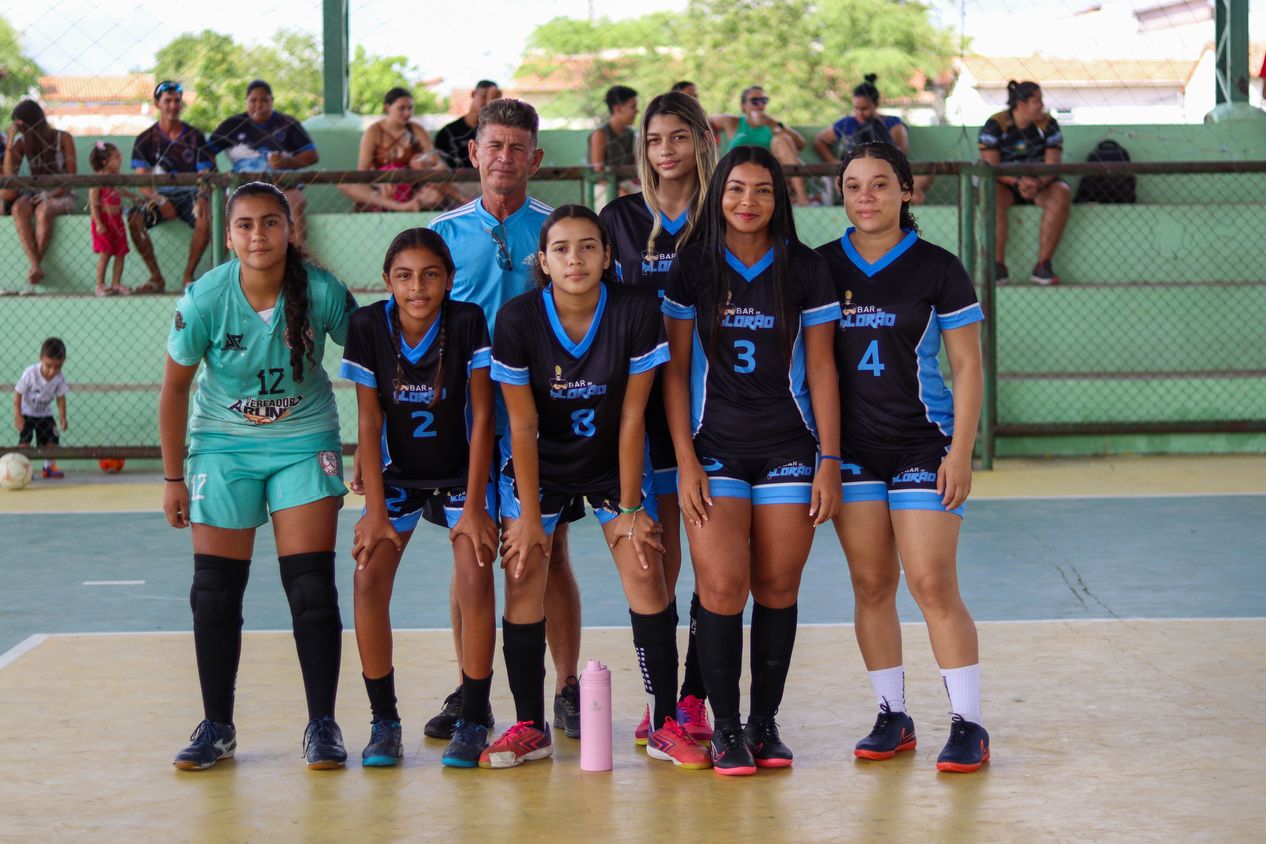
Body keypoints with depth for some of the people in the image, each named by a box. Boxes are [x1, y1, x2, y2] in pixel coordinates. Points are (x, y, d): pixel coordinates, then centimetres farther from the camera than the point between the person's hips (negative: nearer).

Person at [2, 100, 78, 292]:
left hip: (60, 195, -3)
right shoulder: (22, 142, 7)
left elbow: (71, 175, -7)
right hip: (34, 193, 3)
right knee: (18, 208, -33)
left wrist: (51, 195, -20)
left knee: (43, 211, -39)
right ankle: (35, 267, -42)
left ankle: (36, 266, -33)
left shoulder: (63, 139, -3)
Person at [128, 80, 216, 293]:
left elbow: (205, 175, 1)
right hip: (159, 197, 1)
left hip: (189, 195, -1)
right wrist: (160, 201, -24)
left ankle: (188, 276, -17)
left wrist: (202, 198, -23)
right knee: (134, 218, -29)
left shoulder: (195, 137, 7)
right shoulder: (145, 139, 5)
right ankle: (156, 278, -21)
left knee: (205, 218, -34)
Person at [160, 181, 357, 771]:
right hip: (223, 445, 1)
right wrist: (173, 478, -2)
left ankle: (322, 725, 5)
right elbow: (174, 389, -4)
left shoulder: (322, 292, -17)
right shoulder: (205, 298, -17)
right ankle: (216, 727, 13)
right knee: (215, 591, 0)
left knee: (312, 587, -6)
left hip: (304, 442, 0)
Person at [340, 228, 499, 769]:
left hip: (460, 473, -1)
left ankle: (473, 719, -3)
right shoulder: (368, 327, -14)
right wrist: (375, 511, -11)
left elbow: (482, 417, -14)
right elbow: (369, 421, -8)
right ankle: (384, 722, -1)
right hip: (396, 476, 2)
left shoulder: (468, 323, -18)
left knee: (475, 580, -19)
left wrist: (474, 506, -15)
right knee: (369, 580, -15)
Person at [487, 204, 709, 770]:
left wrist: (630, 508, -10)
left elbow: (631, 417, -14)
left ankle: (666, 725, -3)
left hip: (613, 462, 0)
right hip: (540, 465, 0)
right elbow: (522, 425, -13)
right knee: (523, 578, -7)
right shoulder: (518, 319, -19)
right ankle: (529, 727, 4)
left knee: (645, 572, -11)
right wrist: (529, 517, -10)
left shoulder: (637, 313, -20)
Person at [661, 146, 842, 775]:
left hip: (788, 451, 1)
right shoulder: (692, 270, 3)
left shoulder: (805, 271, 4)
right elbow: (676, 370, 3)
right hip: (714, 451, -1)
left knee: (777, 590, 1)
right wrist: (684, 461, -4)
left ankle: (765, 723, 13)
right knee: (721, 588, -10)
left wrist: (829, 461, -1)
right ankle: (725, 728, 1)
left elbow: (821, 370, 5)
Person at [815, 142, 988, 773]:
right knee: (871, 585, 5)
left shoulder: (936, 269, -2)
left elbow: (967, 368, -1)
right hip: (851, 449, 3)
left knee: (932, 585, -8)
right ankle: (892, 716, 14)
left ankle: (968, 724, -1)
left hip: (923, 446, -3)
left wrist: (960, 452, -8)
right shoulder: (821, 267, 6)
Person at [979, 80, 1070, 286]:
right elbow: (991, 166, -15)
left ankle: (1043, 266, -30)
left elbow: (1052, 165, -10)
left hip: (1041, 184, 2)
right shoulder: (995, 125, -9)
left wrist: (1038, 183, -32)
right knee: (992, 196, -37)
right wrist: (1018, 181, -32)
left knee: (1062, 194, -31)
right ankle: (998, 266, -33)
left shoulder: (1048, 125, -2)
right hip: (1005, 184, -2)